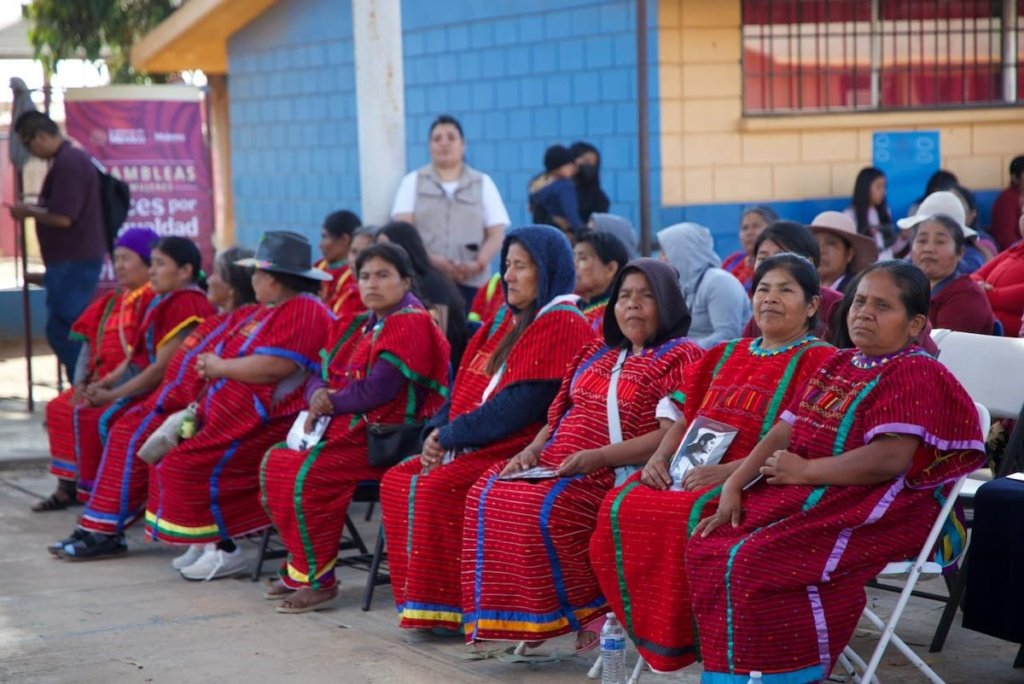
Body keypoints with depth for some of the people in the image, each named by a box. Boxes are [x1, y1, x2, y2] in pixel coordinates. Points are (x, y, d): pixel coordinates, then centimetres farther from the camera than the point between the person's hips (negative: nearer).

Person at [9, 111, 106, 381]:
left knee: (61, 330, -7)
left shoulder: (67, 163, -18)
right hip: (78, 259, 10)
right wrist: (35, 209, 12)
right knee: (70, 330, 13)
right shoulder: (74, 157, 15)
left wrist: (28, 212, -8)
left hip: (72, 262, -10)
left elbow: (62, 218, -22)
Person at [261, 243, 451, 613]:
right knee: (276, 461, 7)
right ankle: (299, 568, 14)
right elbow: (322, 374, 15)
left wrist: (330, 405, -10)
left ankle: (317, 581, -13)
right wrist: (317, 395, -10)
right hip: (351, 428, 10)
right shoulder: (365, 325, 18)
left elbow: (378, 390, -21)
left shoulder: (410, 323, -12)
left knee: (306, 475, -25)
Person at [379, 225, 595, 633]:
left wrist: (452, 435, -14)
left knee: (435, 488, -26)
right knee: (397, 481, -3)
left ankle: (442, 606, -15)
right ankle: (416, 596, -1)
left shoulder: (561, 325, -12)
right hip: (474, 446, 10)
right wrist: (439, 431, -1)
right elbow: (467, 385, 18)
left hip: (522, 450, -10)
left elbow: (520, 405, -19)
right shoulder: (507, 320, 17)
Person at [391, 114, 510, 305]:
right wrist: (430, 259, -16)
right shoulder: (413, 182, 14)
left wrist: (479, 263, -13)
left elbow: (497, 233, 6)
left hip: (472, 282, 1)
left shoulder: (483, 183, 15)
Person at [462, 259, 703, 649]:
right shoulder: (597, 353, 23)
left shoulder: (681, 357, -1)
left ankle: (592, 611, -14)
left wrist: (600, 456, -20)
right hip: (556, 466, 8)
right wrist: (532, 450, 3)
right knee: (490, 494, -14)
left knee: (545, 507, -31)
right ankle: (516, 615, -13)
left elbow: (673, 434, -13)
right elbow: (560, 413, 25)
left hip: (617, 474, -7)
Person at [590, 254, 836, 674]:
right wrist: (660, 456, -1)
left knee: (693, 516, -34)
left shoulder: (819, 362, -1)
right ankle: (650, 632, -8)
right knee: (622, 507, -18)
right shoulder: (725, 356, 22)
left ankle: (690, 636, -18)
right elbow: (685, 416, 22)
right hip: (694, 473, 7)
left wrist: (728, 472, -22)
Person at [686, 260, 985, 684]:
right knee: (707, 548, -6)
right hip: (804, 498, 9)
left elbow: (890, 459, -24)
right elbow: (784, 431, 12)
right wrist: (733, 487, -2)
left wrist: (805, 470, -16)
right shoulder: (837, 366, 17)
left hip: (872, 517, -9)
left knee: (755, 563, -27)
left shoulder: (912, 375, -11)